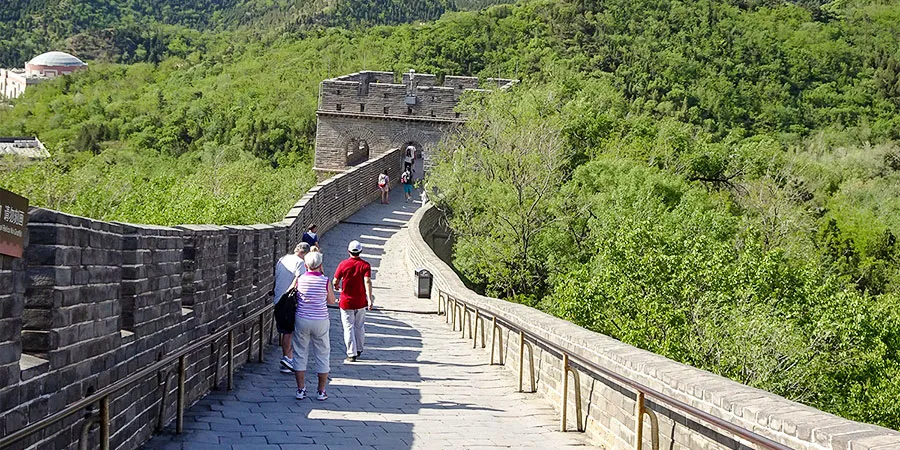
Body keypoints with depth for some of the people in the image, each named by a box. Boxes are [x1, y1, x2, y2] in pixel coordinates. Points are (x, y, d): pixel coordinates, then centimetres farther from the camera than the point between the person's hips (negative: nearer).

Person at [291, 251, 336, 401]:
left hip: (302, 320, 1)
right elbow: (331, 301, 5)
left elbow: (295, 298, 4)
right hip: (320, 321, -1)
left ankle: (300, 390, 11)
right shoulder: (325, 281, -8)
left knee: (300, 354, 11)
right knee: (322, 355, 10)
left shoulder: (299, 280, -5)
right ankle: (321, 391, 12)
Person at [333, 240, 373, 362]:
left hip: (346, 301, -2)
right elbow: (367, 281, -18)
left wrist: (337, 287, 19)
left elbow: (335, 281, -4)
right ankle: (359, 349, 32)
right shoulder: (365, 265, -6)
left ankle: (352, 354, -2)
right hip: (361, 302, 2)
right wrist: (370, 299, -20)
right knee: (359, 326, 19)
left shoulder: (343, 264, -7)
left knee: (349, 327, 2)